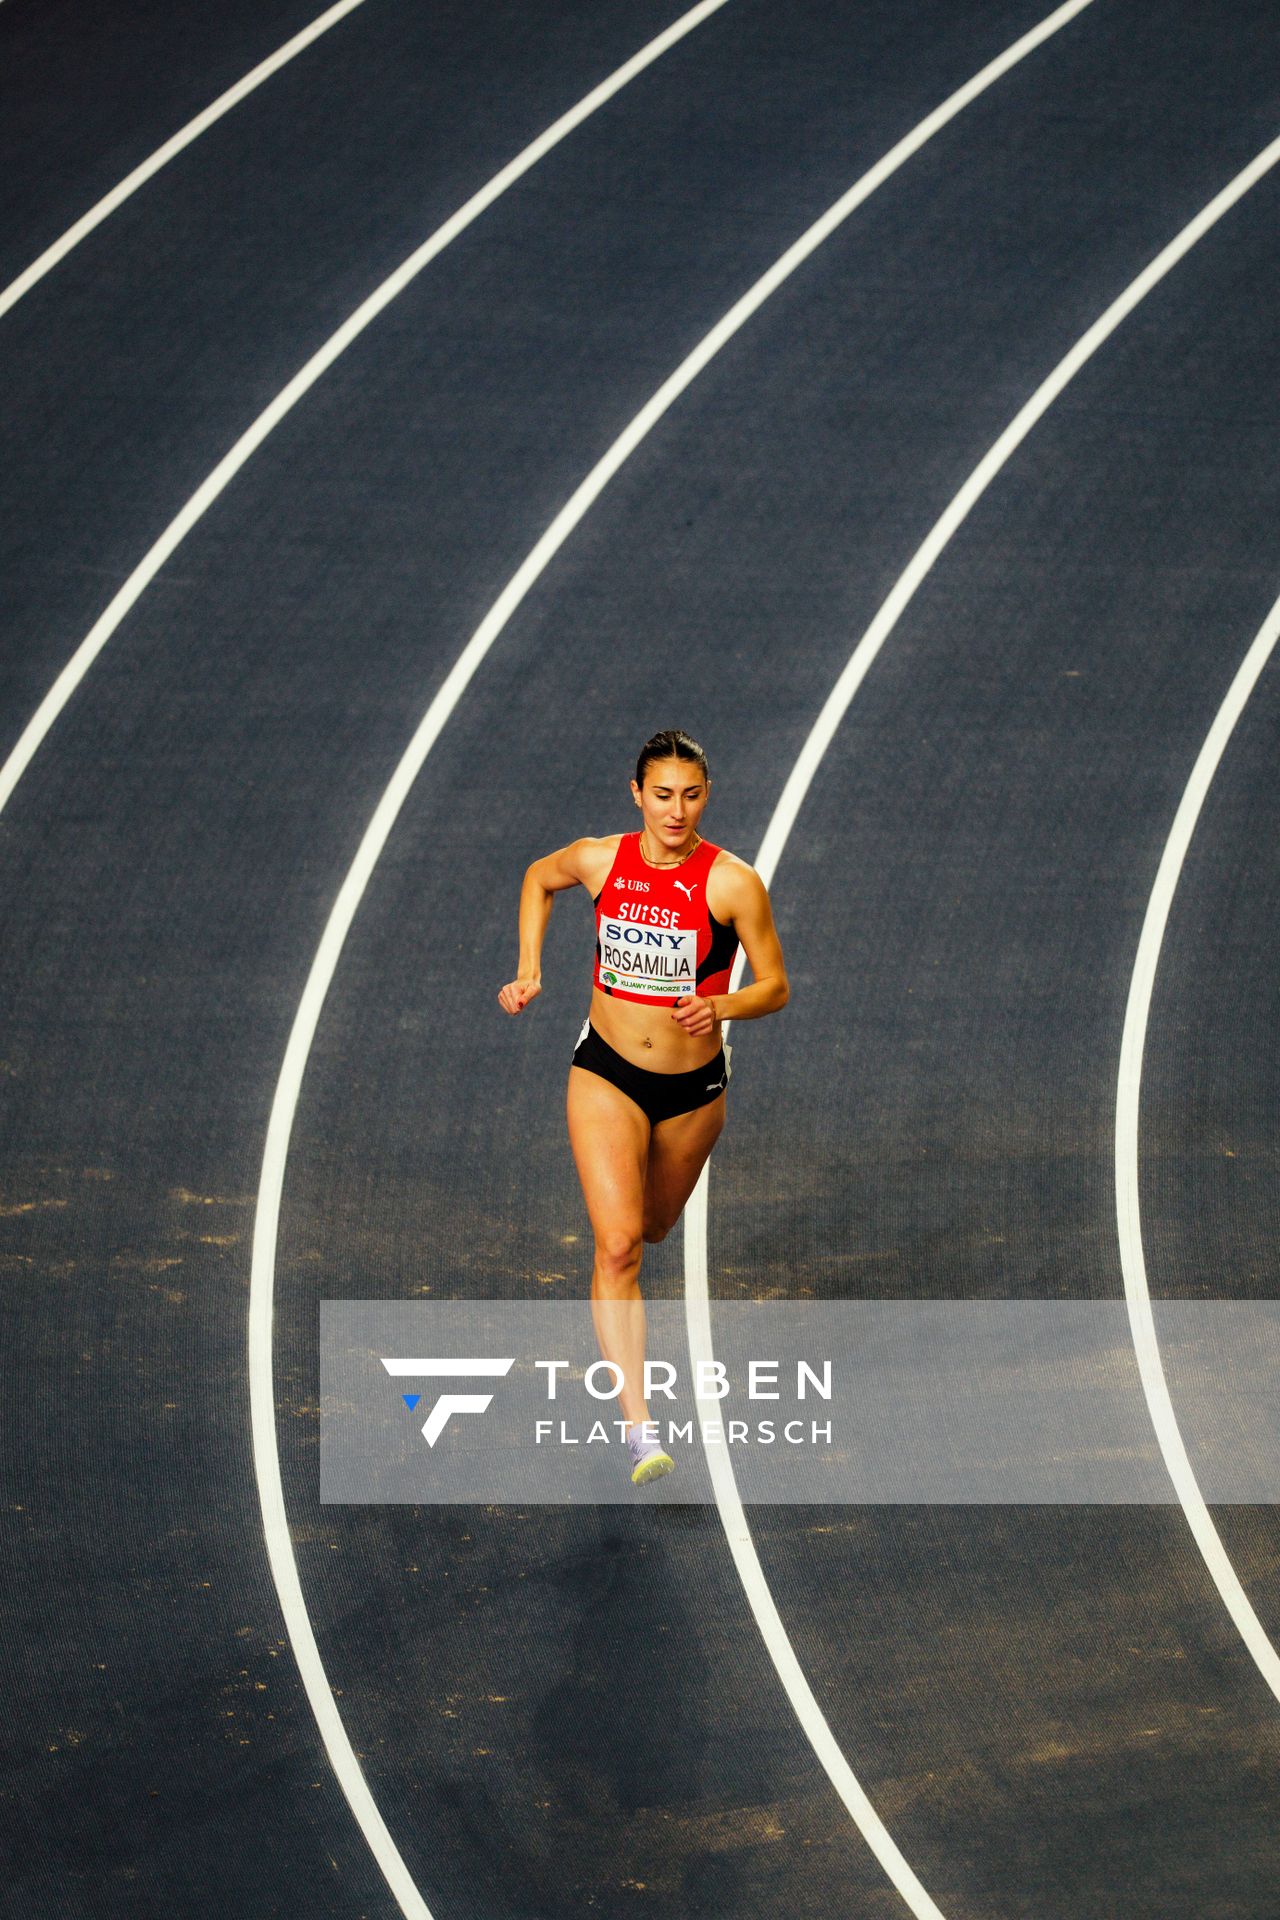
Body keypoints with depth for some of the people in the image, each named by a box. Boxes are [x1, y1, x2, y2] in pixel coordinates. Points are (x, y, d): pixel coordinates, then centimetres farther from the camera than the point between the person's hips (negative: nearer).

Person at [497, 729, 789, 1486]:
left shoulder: (733, 882, -15)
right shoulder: (600, 861, -9)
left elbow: (775, 985, -8)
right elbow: (538, 878, 14)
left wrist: (720, 1006, -28)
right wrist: (529, 970, 6)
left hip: (695, 1085, 1)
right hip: (606, 1074, 0)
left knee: (655, 1225, 22)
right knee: (617, 1244, -16)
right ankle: (640, 1426, -17)